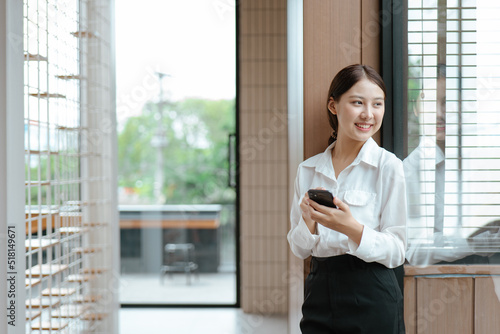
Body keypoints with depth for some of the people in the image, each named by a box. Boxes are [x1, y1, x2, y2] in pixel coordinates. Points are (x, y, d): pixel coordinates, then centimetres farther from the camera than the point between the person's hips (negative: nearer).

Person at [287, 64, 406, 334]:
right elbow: (299, 249, 7)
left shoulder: (389, 166, -5)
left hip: (372, 302, -3)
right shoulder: (307, 170, 6)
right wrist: (309, 222, -13)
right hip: (319, 294, 3)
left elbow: (396, 251, -9)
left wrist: (351, 228, -24)